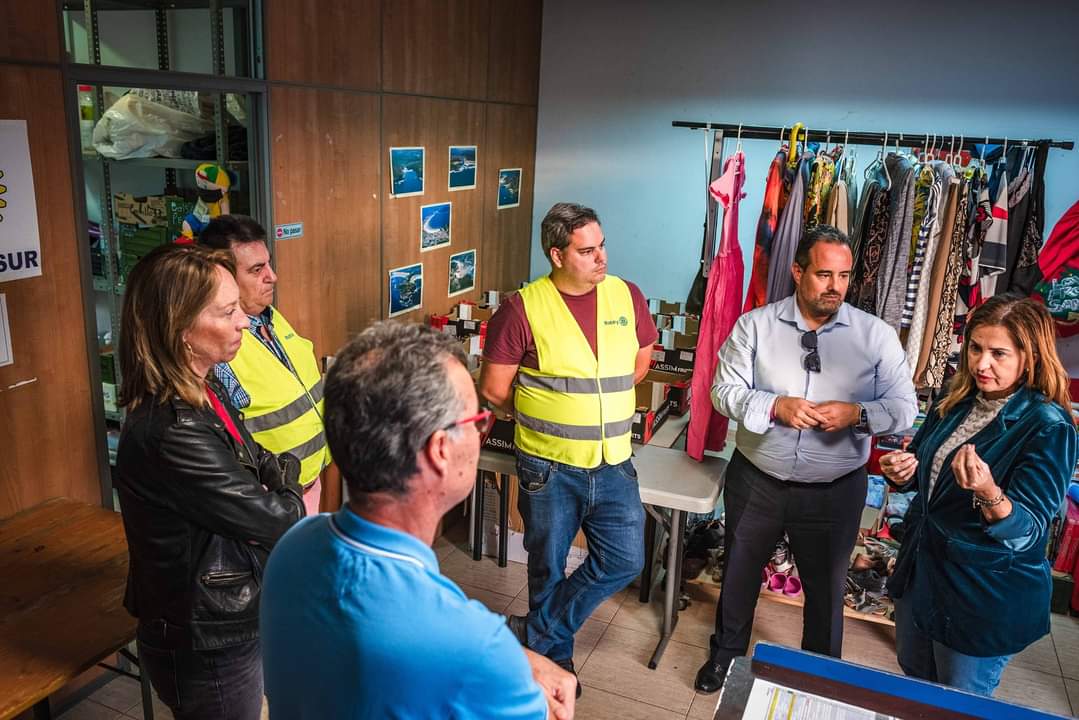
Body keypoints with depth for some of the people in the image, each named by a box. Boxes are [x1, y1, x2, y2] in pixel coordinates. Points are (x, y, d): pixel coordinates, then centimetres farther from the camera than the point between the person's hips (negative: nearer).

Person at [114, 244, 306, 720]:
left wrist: (281, 473, -12)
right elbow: (274, 522, -25)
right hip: (208, 650, -9)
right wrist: (291, 496, -3)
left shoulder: (205, 392, -2)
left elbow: (257, 462, 9)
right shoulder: (171, 434, -31)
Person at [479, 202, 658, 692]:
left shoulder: (627, 296, -2)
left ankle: (538, 634, 23)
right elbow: (493, 388, -8)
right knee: (548, 565, 13)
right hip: (548, 466, -3)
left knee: (624, 561, 3)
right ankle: (555, 653, 39)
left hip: (613, 464, 4)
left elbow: (641, 359, 14)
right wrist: (543, 417, 6)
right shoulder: (522, 309, -14)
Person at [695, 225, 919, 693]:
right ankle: (726, 654, 45)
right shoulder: (754, 325, -7)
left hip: (835, 492, 0)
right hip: (756, 482, 1)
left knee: (826, 588, 18)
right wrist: (775, 405, -26)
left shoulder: (877, 335, -7)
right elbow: (725, 391, -9)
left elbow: (904, 408, -5)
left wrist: (857, 414, -25)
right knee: (739, 575, 19)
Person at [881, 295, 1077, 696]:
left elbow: (1026, 532, -23)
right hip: (920, 569, 6)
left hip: (985, 596, -6)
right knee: (912, 688, 24)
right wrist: (902, 472, -10)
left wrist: (988, 493, -43)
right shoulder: (956, 403, -1)